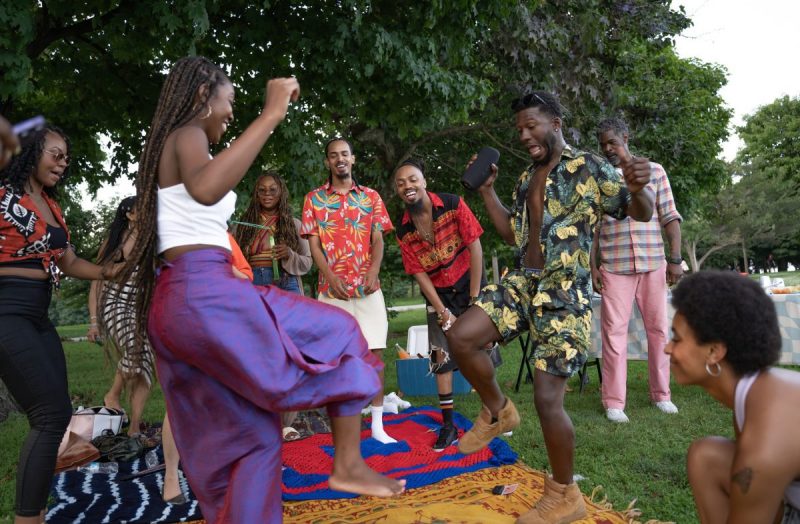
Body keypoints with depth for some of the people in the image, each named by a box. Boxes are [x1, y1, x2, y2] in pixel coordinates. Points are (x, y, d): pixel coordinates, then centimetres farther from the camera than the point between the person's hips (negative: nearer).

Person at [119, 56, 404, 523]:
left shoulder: (171, 145, 25)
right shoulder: (187, 134, -5)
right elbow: (205, 189, -30)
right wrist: (271, 114, -27)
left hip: (176, 300, 10)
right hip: (204, 296, -10)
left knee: (248, 432, 13)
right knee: (339, 334, 1)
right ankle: (348, 464, 3)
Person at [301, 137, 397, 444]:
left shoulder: (371, 197, 10)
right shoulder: (314, 199, 8)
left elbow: (378, 240, 5)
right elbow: (314, 244, 2)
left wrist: (373, 272, -12)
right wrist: (331, 277, -13)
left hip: (368, 288, 1)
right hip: (331, 288, 0)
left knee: (375, 351, -1)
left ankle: (377, 424, 6)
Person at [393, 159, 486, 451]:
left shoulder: (453, 205, -17)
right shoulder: (403, 229, -10)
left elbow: (475, 247, -15)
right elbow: (419, 273, -8)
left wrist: (474, 298, -15)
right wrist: (443, 312, -11)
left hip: (470, 286, -2)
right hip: (438, 295, 2)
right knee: (441, 357, 1)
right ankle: (448, 425, 9)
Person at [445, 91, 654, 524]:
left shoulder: (587, 168, -5)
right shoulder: (527, 178, 16)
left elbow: (641, 213, -8)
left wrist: (639, 189, -31)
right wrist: (487, 191, 16)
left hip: (565, 293, -6)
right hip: (523, 282, 7)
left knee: (547, 399, -7)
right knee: (459, 338, -11)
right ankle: (497, 411, 15)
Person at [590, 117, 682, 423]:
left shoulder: (654, 171, 8)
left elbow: (670, 218, 5)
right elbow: (592, 227, 5)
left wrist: (675, 259, -2)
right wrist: (593, 266, -1)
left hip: (653, 263, 1)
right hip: (613, 267, -1)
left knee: (658, 328, 7)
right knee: (614, 331, -2)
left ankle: (661, 394, 21)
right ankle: (613, 402, 4)